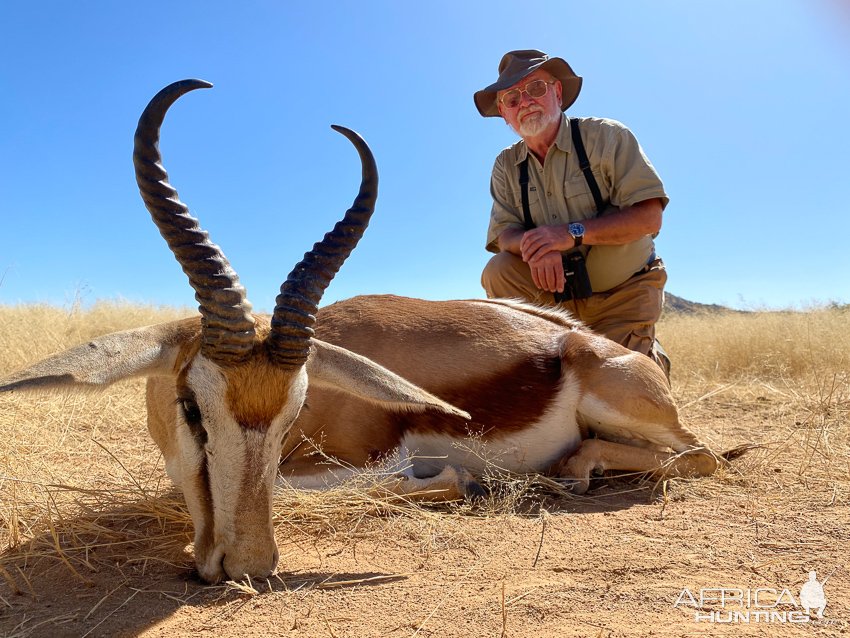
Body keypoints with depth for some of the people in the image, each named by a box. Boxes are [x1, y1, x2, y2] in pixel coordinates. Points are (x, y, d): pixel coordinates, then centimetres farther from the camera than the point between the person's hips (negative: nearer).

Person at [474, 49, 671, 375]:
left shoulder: (606, 136, -11)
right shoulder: (507, 165, 1)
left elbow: (649, 216, -19)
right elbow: (502, 234, -8)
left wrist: (573, 233, -30)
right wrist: (533, 245, -33)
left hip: (623, 292, -3)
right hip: (558, 290, 3)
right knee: (498, 271, -22)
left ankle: (650, 357, 20)